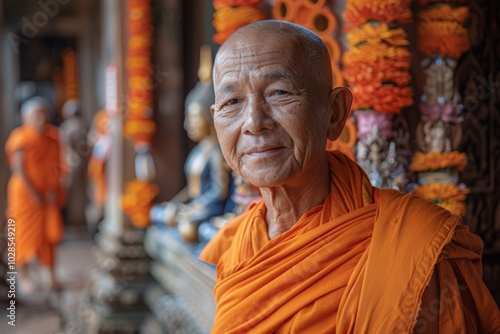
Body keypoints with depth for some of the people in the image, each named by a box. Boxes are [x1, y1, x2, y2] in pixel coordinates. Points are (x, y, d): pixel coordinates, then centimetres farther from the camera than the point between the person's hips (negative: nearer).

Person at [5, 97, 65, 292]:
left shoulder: (53, 136, 3)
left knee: (50, 232, 5)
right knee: (26, 233, 3)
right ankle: (23, 276, 14)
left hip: (48, 194, 4)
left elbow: (56, 164, 5)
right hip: (25, 193, -4)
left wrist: (54, 190, -5)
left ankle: (51, 272, 17)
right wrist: (34, 194, -15)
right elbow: (19, 170, -12)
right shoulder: (21, 138, -11)